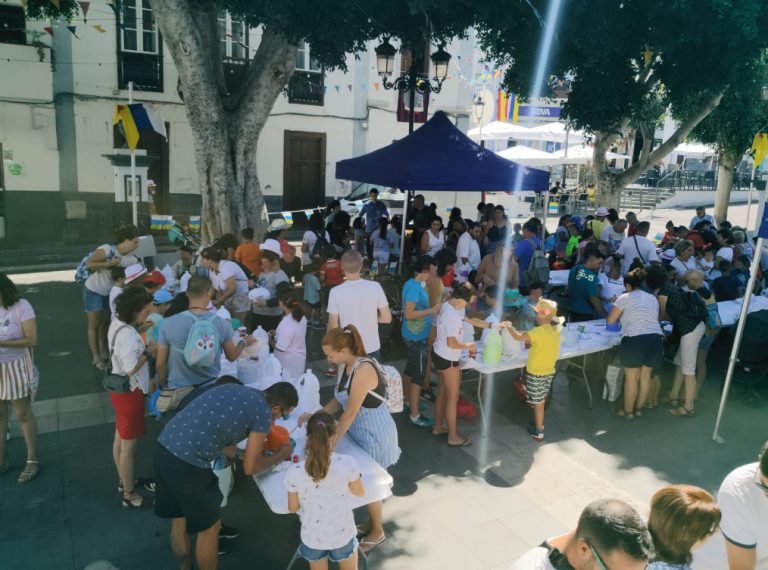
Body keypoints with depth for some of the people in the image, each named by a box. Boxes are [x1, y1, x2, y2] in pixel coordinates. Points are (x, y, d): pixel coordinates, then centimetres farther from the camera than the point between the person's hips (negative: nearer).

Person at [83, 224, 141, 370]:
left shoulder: (131, 259, -8)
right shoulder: (106, 250, -25)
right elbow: (89, 264, -24)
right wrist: (110, 263, -30)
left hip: (110, 293, 6)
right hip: (93, 291, -6)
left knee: (105, 322, 14)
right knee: (94, 324, 2)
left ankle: (103, 353, 27)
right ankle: (96, 358, 8)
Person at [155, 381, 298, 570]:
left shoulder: (233, 389, 16)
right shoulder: (263, 412, -5)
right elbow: (250, 468, 1)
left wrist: (245, 452, 28)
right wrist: (280, 455, 17)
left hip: (164, 447, 8)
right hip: (186, 463, -8)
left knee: (179, 521, 26)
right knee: (209, 527, 14)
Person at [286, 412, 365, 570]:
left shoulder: (294, 472, -25)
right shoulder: (347, 463, -26)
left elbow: (292, 508, -8)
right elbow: (360, 492, -7)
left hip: (313, 538, 1)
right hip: (343, 535, -1)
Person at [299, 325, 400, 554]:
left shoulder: (363, 369, -29)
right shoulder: (344, 366, -2)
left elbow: (351, 411, -28)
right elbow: (338, 400, 5)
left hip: (375, 433, -8)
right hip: (359, 430, 8)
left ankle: (378, 532, 31)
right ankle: (373, 522, 41)